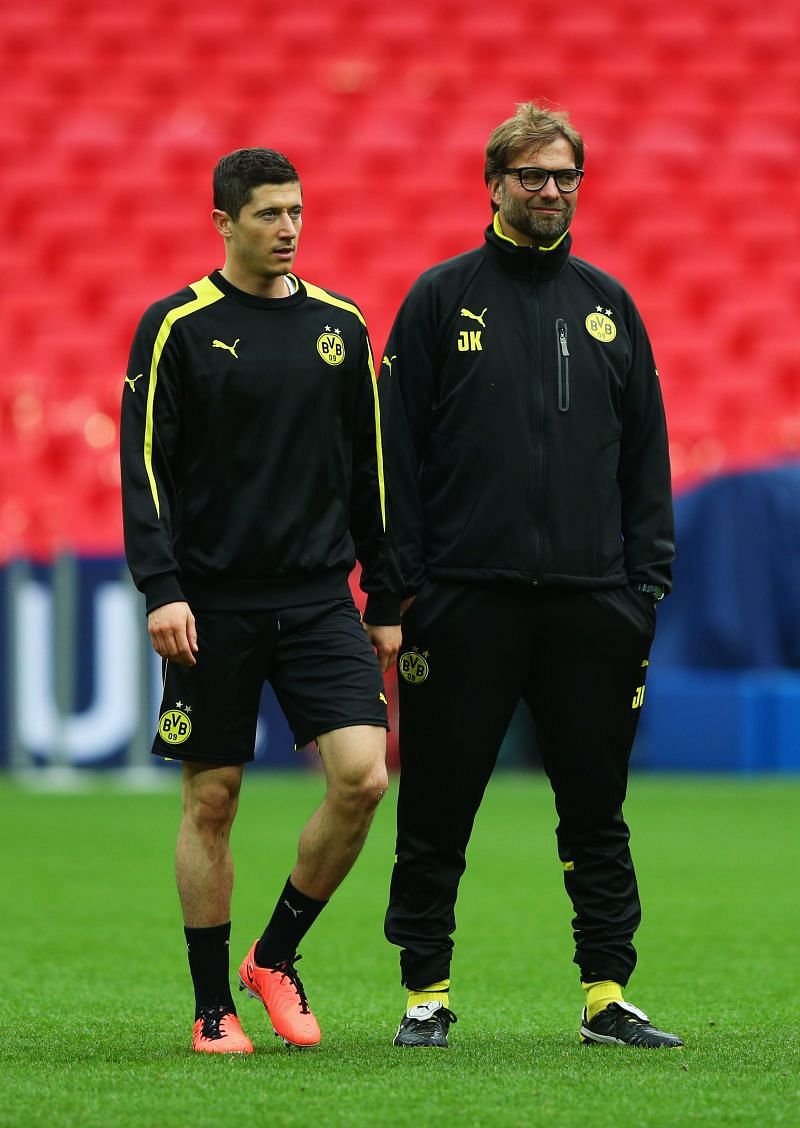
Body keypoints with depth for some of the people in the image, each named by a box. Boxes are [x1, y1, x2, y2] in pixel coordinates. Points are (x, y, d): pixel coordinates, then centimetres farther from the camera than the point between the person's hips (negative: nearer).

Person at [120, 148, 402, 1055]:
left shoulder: (340, 327, 9)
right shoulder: (176, 328, -2)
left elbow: (368, 473, 14)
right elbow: (144, 464, -5)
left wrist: (387, 602, 12)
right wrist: (161, 589, -15)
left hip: (318, 599, 3)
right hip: (213, 604, -3)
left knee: (362, 776, -11)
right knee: (211, 802, 1)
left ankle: (276, 955, 9)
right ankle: (213, 1007, 12)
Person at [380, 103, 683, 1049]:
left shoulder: (607, 305, 12)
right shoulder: (442, 298, 3)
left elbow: (645, 448, 14)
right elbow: (399, 447, 1)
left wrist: (647, 573, 6)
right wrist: (403, 579, -5)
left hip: (593, 598, 3)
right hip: (466, 593, -3)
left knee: (596, 810, 4)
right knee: (437, 809, 1)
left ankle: (607, 996, 8)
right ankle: (427, 994, 9)